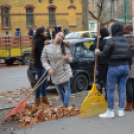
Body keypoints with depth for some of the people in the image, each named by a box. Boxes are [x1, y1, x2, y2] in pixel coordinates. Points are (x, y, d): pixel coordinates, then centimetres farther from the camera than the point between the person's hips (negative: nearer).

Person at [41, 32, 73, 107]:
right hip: (55, 74, 2)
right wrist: (49, 69, -16)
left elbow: (71, 59, 2)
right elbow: (44, 60, -1)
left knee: (67, 89, -5)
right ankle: (65, 105, 31)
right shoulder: (47, 48, 0)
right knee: (60, 91, 13)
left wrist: (68, 58, -22)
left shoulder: (64, 47, -1)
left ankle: (65, 106, -1)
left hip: (65, 72, -1)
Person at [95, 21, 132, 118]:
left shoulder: (111, 40, -11)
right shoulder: (126, 41, 9)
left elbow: (105, 54, -12)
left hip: (114, 67, -6)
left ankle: (110, 112, 7)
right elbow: (130, 56, 12)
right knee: (122, 89, 11)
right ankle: (121, 110, 17)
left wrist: (97, 53, 7)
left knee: (110, 89, 3)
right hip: (125, 67, 6)